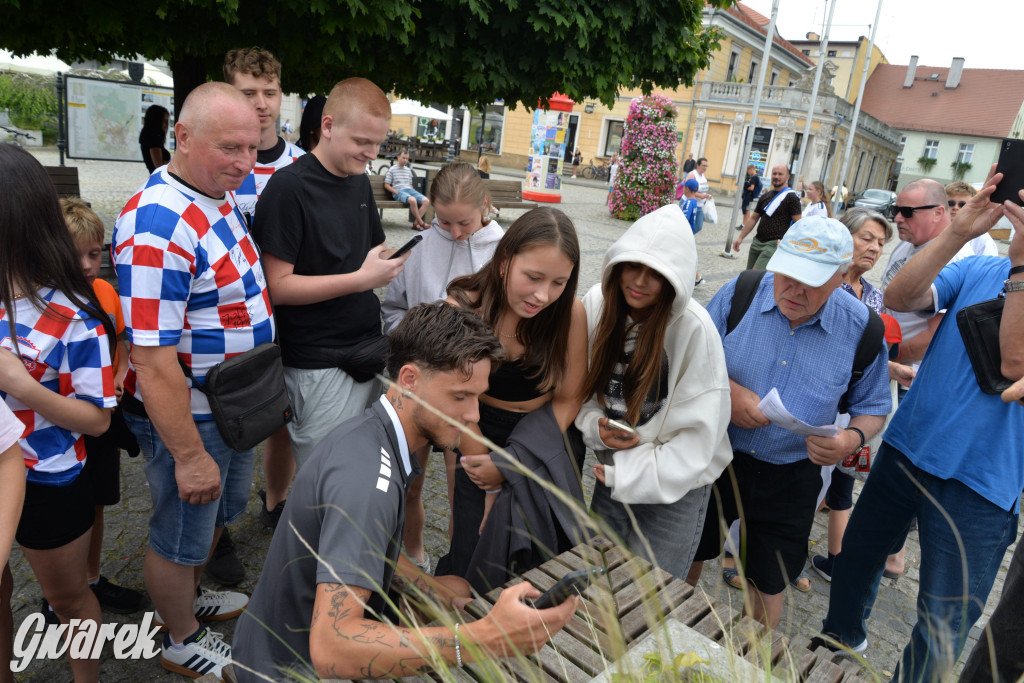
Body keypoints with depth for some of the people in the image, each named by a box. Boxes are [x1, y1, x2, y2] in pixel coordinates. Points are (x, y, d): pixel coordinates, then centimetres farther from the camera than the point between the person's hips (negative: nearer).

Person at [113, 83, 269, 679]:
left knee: (221, 511, 28)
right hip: (187, 417, -9)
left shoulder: (222, 194, 2)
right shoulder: (158, 226, -30)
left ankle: (191, 597, 54)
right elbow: (153, 359, -29)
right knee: (181, 534, 14)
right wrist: (189, 455, -24)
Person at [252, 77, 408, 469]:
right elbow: (278, 286, -16)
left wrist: (387, 266, 2)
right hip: (319, 366, -7)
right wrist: (362, 279, -20)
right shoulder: (289, 187, -12)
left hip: (368, 351, 7)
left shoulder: (360, 182, 12)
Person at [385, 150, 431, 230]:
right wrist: (396, 192, -11)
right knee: (412, 200, -39)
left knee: (426, 201, -22)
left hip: (409, 190, 6)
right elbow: (386, 185, 4)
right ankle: (421, 223, -25)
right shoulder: (392, 170, 8)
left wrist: (414, 192, 6)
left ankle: (416, 223, -23)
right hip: (398, 191, -6)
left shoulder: (408, 170, 25)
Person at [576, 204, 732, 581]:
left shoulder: (692, 328, -22)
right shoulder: (597, 303, -9)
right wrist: (595, 426, -14)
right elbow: (583, 387, 4)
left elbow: (699, 434, -17)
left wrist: (630, 476, -18)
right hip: (612, 470, 4)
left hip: (675, 486, -4)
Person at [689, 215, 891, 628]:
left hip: (789, 481, 0)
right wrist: (725, 389, -23)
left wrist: (853, 438, -20)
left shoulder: (861, 329, -10)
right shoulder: (741, 292, -12)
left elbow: (873, 407, 2)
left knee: (769, 586, 15)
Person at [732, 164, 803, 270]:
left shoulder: (791, 197, -3)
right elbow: (753, 218, 20)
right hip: (757, 241, 7)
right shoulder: (765, 196, 18)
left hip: (774, 244, -7)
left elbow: (798, 223, -8)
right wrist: (740, 237, 12)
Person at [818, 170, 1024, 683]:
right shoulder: (976, 270, 3)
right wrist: (959, 232, -23)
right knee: (859, 551, 22)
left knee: (946, 624, 4)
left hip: (978, 481, -4)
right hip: (907, 445, 4)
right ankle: (842, 633, 48)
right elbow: (897, 299, -14)